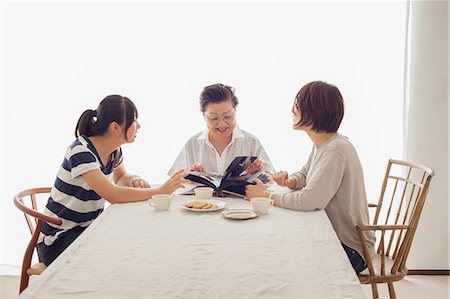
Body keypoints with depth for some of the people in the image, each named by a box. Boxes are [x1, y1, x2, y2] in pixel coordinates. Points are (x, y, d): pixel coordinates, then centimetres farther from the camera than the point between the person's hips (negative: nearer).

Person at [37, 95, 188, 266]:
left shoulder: (114, 151, 0)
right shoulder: (81, 152, -25)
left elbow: (120, 177, 21)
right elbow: (114, 195, -33)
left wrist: (134, 181, -4)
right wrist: (161, 191, -27)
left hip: (89, 228, 7)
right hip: (59, 240, -7)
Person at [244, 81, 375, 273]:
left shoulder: (337, 149, -25)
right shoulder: (321, 145, 4)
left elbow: (309, 201, -29)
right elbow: (305, 175, 21)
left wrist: (266, 195, -16)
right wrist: (290, 181, -3)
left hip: (350, 249, -8)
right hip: (330, 236, 8)